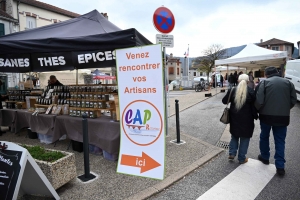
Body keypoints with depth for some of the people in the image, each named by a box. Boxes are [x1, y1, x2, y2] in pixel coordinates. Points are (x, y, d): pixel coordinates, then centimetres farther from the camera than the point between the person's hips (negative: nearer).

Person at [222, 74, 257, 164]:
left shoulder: (232, 90, -5)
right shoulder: (251, 92, -11)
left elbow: (224, 101, 2)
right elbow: (254, 106, -10)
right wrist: (255, 116, 4)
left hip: (234, 118, 3)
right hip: (246, 119, -2)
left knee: (234, 136, 22)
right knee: (244, 138, 11)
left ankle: (232, 153, 20)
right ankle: (242, 158, 19)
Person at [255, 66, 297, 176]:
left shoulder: (264, 82, -6)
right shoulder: (288, 82, 5)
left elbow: (259, 101, -15)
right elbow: (293, 100, 4)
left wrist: (256, 110, 2)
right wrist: (285, 109, 17)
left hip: (266, 115, -2)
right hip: (283, 117, 2)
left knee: (264, 137, 19)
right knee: (280, 140, 10)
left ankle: (265, 157, 34)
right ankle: (280, 166, 8)